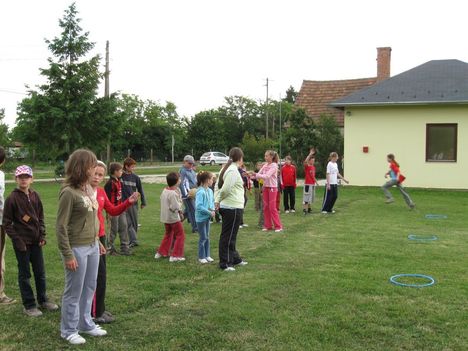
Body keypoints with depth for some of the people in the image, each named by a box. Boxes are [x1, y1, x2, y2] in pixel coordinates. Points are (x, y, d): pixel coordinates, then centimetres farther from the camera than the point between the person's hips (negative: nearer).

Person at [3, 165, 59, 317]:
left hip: (36, 241, 5)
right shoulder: (12, 198, -9)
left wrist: (42, 235, 2)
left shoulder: (35, 196, 5)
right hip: (22, 242, -5)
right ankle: (29, 305, 14)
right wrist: (17, 240, -13)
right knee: (24, 274, 5)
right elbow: (6, 223, -8)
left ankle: (43, 300, 26)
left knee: (40, 272, 12)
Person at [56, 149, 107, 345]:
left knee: (89, 288, 18)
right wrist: (68, 255, -17)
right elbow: (61, 226, -17)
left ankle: (85, 324, 34)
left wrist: (98, 242, 15)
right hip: (77, 249, -7)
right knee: (74, 291, 7)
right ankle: (69, 330, 23)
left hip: (92, 247, 7)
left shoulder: (88, 189, 5)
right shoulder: (69, 192, -18)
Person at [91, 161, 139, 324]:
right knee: (100, 274, -4)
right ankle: (96, 314, 8)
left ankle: (98, 309, 28)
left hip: (100, 236, 8)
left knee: (99, 274, 15)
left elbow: (113, 211, 12)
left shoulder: (101, 192, 8)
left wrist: (128, 202, 0)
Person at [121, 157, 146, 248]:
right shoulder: (120, 176, -5)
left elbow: (140, 190, 9)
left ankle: (132, 240, 19)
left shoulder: (136, 177, 2)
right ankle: (133, 241, -10)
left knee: (135, 223, 7)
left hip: (134, 203, 3)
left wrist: (143, 202, 10)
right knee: (128, 223, -8)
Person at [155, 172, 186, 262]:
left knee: (168, 234, 25)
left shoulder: (164, 191, 4)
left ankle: (161, 252, 31)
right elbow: (175, 207, -26)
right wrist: (180, 202, -6)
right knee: (180, 235, 4)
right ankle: (175, 255, 3)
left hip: (165, 217, 9)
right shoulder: (173, 193, -23)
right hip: (173, 218, -9)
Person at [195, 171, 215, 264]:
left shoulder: (210, 191, 3)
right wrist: (209, 212, -21)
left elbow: (212, 201, 16)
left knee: (207, 237, 15)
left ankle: (207, 255, 26)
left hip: (207, 217, 8)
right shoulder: (200, 192, -21)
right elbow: (199, 206, -26)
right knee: (203, 237, 1)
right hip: (201, 217, -8)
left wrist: (213, 210, -2)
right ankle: (201, 257, 14)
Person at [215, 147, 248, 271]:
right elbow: (225, 189, -22)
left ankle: (235, 259, 33)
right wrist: (219, 200, -5)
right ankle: (225, 263, 7)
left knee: (231, 236, 19)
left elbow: (217, 186, 14)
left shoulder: (226, 168, 12)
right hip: (233, 208, -10)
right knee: (227, 236, -1)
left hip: (226, 207, 10)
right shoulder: (233, 171, -17)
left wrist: (216, 200, 4)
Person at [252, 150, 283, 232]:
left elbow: (267, 176, -24)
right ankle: (268, 225, 14)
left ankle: (278, 226, 0)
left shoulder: (274, 165, -13)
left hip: (272, 188, -7)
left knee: (272, 207, -7)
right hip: (265, 187, 7)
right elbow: (259, 174, 3)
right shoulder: (265, 165, 6)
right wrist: (252, 175, -14)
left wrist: (256, 174, -28)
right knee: (266, 207, 7)